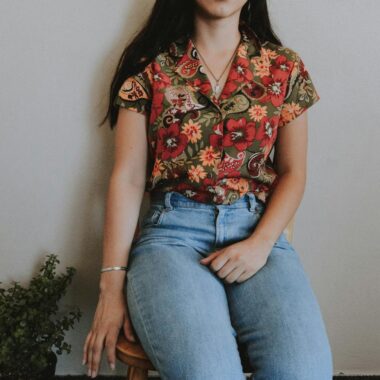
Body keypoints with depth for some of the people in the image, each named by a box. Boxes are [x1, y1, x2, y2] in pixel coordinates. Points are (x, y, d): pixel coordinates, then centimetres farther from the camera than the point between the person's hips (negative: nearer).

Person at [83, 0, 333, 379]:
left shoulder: (284, 67, 11)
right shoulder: (150, 67, 6)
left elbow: (292, 173, 11)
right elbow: (127, 178, 2)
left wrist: (260, 243, -8)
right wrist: (112, 284, -4)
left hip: (258, 229, 2)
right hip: (172, 231, -1)